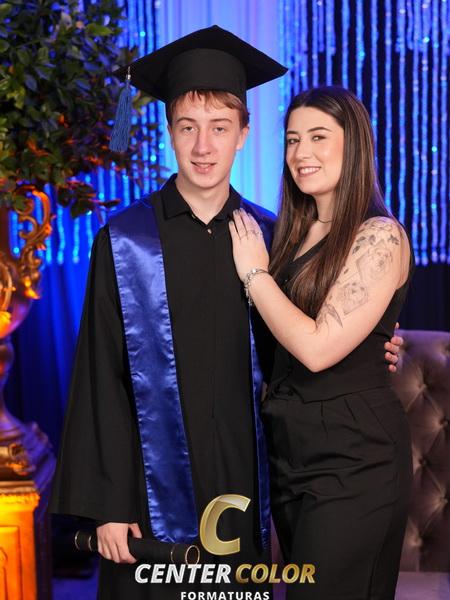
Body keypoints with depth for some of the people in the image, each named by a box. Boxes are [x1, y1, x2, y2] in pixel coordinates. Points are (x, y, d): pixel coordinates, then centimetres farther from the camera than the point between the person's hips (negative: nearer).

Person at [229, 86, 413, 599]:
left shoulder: (378, 235, -14)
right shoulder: (296, 234, 10)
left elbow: (318, 347, -22)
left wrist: (254, 272, -12)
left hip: (352, 457, -8)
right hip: (292, 448, 8)